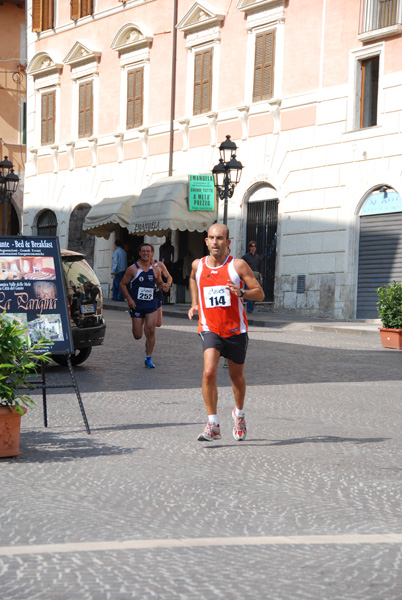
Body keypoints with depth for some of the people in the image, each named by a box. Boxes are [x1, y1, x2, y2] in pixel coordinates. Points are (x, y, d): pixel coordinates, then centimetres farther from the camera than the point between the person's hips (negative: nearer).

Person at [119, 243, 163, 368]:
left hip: (152, 305, 2)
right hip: (136, 305, -2)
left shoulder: (156, 270, 7)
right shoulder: (133, 269, -3)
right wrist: (129, 299, -11)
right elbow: (122, 284, 1)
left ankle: (148, 359, -1)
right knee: (138, 335, 0)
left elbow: (159, 283, 22)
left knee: (151, 331, -12)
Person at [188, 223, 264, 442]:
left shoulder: (238, 265, -8)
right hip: (210, 328, 1)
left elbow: (260, 293, -6)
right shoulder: (198, 265, 2)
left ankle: (239, 414, 42)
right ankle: (213, 425, -14)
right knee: (209, 372, -20)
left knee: (236, 376, 14)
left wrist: (241, 293, -25)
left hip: (235, 329, 0)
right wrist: (194, 304, 17)